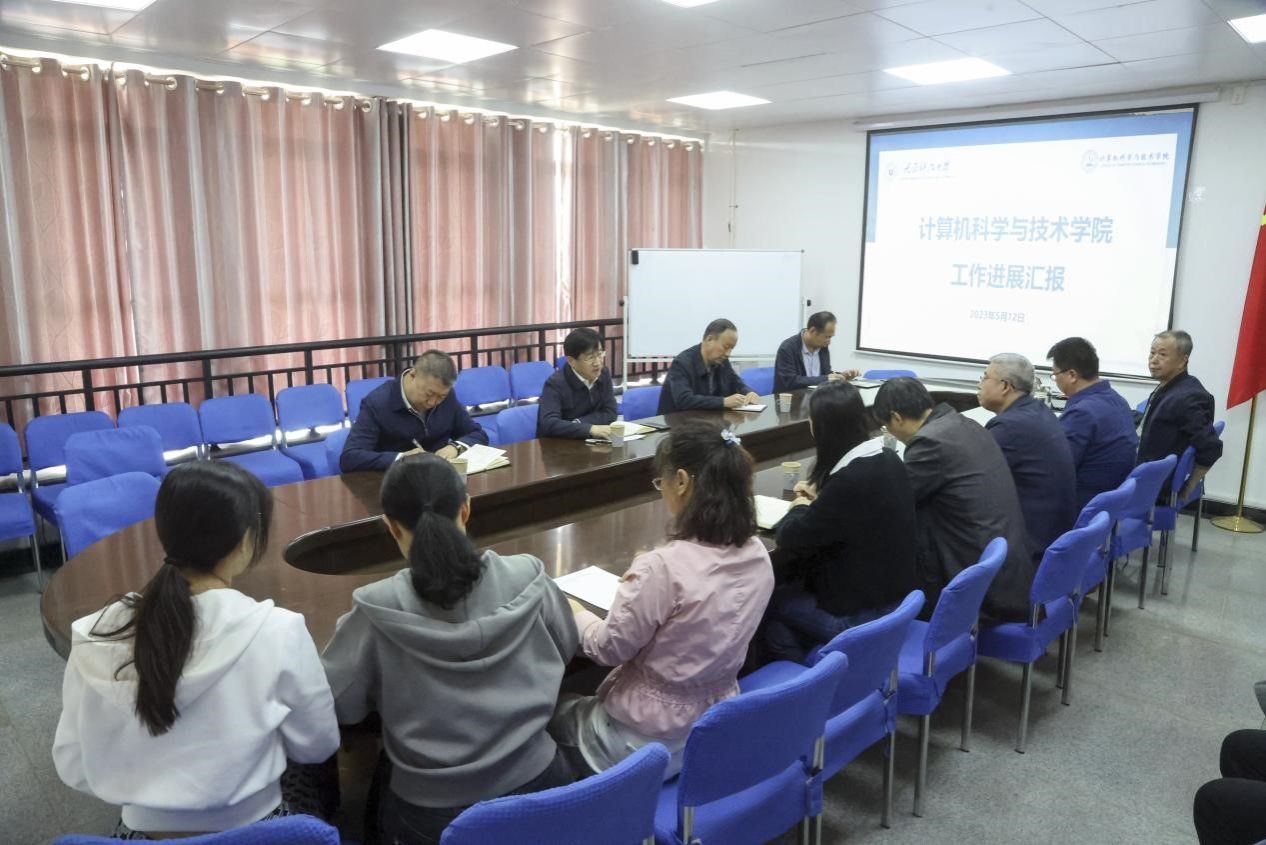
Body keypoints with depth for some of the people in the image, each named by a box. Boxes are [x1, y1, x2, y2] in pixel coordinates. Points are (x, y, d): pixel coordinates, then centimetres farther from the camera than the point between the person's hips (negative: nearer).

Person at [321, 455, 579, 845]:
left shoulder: (378, 610, -22)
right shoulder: (528, 577, -15)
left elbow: (337, 705, -7)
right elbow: (565, 649, 4)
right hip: (537, 785, 3)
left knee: (378, 796, 32)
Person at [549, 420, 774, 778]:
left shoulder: (663, 568, -31)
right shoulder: (758, 556, -9)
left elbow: (609, 649, -16)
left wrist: (575, 613, 2)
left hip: (652, 739, -6)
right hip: (718, 724, 7)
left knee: (554, 710, 22)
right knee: (593, 701, 30)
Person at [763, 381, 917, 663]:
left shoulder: (850, 480, -29)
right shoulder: (888, 460, -2)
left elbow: (791, 541, -20)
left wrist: (799, 509, -1)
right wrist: (819, 498, 10)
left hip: (859, 613, -8)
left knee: (769, 602, 13)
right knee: (790, 587, 21)